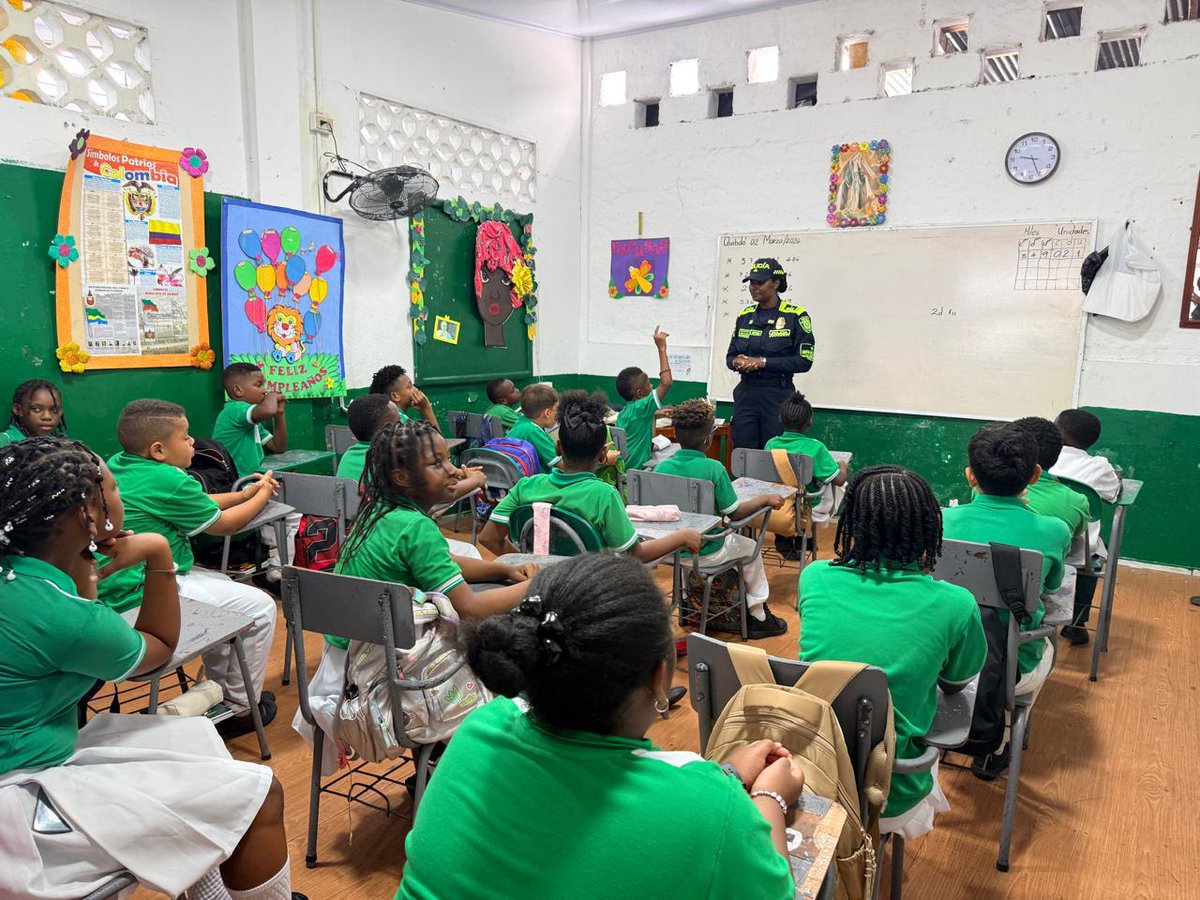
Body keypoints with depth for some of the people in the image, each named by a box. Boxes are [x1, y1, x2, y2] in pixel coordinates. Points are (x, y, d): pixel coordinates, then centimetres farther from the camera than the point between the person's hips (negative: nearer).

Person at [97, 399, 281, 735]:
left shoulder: (117, 465, 8)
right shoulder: (168, 480, -19)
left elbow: (193, 502, 19)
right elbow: (224, 524, -4)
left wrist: (245, 493, 17)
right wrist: (263, 496, 12)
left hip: (110, 588, 10)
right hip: (141, 596, -10)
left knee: (222, 584, 27)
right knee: (260, 607, -3)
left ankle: (222, 691, 35)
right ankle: (240, 709, 11)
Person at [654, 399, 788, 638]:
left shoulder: (662, 467, -10)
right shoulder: (713, 468, -21)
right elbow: (734, 513, -16)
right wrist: (764, 499, 0)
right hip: (706, 553, -4)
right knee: (750, 548, 24)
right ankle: (758, 616, 34)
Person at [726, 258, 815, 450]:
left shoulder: (795, 316, -4)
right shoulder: (745, 316, 10)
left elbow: (804, 361, -10)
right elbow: (730, 355, 16)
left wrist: (762, 362, -15)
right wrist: (736, 362, -8)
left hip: (778, 394, -4)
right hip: (746, 392, 4)